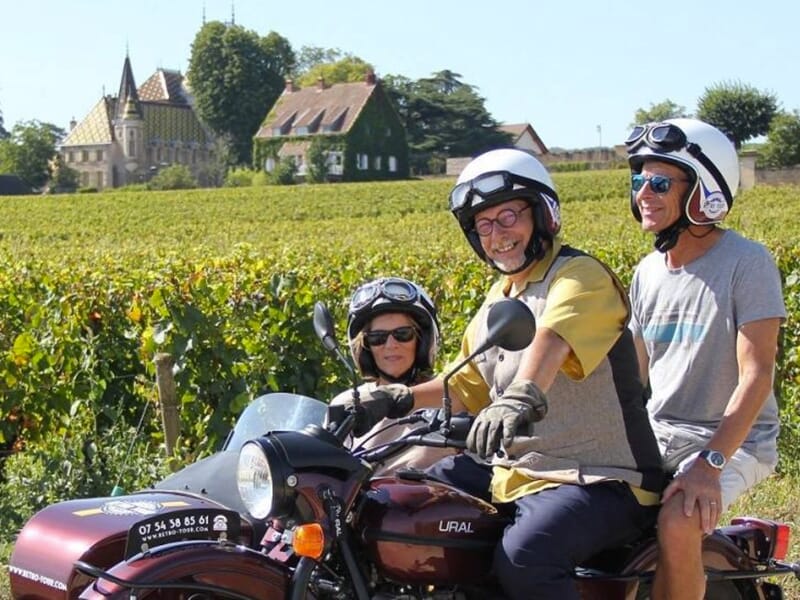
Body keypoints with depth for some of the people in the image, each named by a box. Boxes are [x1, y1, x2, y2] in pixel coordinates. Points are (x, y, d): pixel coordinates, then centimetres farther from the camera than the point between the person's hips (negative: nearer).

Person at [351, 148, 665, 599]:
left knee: (523, 557, -34)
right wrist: (399, 398, 14)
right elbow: (466, 385, 29)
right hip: (513, 469, 9)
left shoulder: (580, 275, -10)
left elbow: (551, 340, -32)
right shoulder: (496, 303, 18)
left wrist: (521, 397, -51)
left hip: (602, 480, -9)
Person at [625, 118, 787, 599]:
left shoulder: (746, 262, -12)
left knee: (678, 522, -32)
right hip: (657, 434, 7)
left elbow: (757, 373, -19)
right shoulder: (648, 271, 10)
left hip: (733, 441, -7)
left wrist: (709, 463, -29)